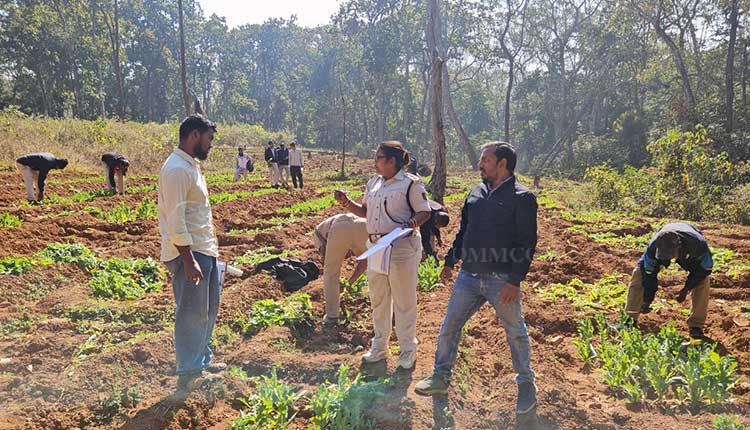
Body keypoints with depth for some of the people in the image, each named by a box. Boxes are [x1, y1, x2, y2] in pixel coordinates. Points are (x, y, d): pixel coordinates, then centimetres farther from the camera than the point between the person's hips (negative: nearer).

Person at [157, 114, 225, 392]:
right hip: (189, 253, -10)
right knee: (192, 314, -1)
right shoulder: (177, 169, -17)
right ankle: (188, 376, 11)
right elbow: (175, 220, -22)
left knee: (208, 309, 19)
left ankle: (202, 361, 34)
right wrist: (188, 261, -24)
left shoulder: (191, 165, 15)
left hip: (204, 251, 10)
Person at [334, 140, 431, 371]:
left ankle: (408, 350, 20)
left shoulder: (411, 183, -10)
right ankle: (379, 346, 33)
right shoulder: (374, 183, 11)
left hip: (401, 247, -7)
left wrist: (412, 223, -27)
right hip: (375, 246, 7)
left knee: (404, 301, 4)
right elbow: (365, 211, 17)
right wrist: (347, 203, 2)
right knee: (378, 299, 17)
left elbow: (425, 212, -8)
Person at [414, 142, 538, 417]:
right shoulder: (476, 192, 10)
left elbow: (527, 243, -12)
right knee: (449, 326, 9)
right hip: (469, 276, 5)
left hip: (502, 280, -5)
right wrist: (450, 261, 17)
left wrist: (515, 280, -16)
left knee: (516, 332, 10)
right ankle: (441, 377, 26)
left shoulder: (522, 197, -9)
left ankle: (526, 384, 30)